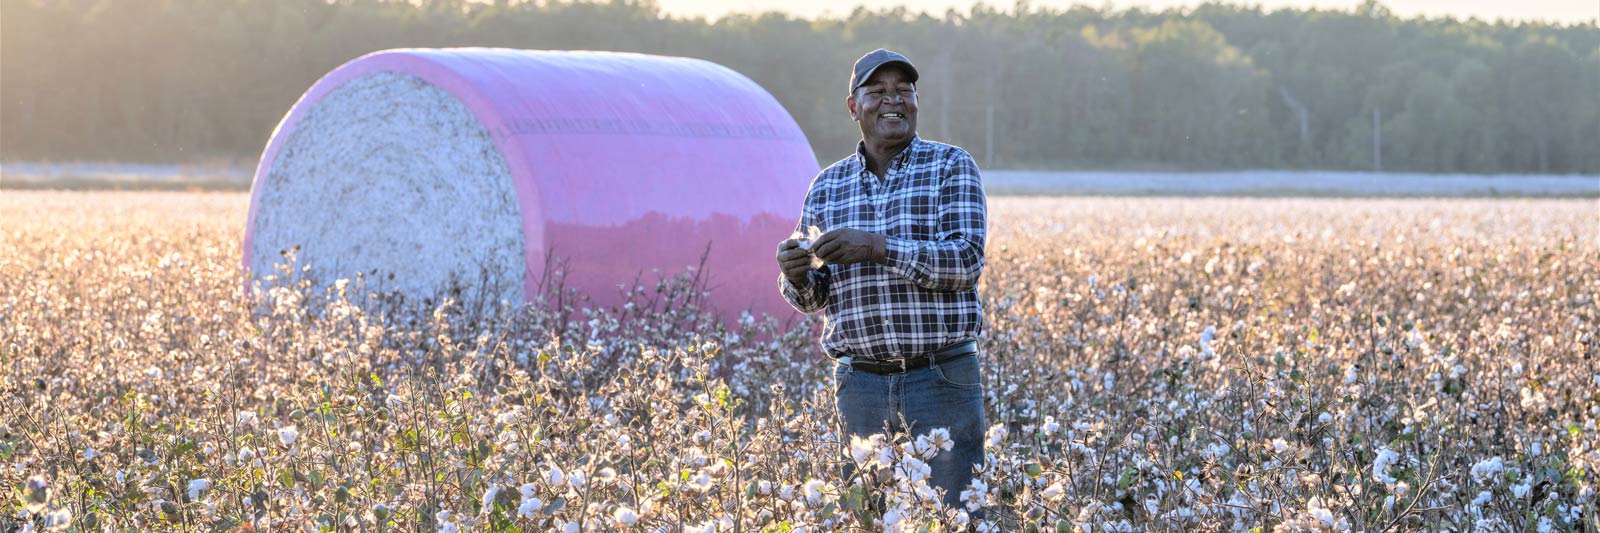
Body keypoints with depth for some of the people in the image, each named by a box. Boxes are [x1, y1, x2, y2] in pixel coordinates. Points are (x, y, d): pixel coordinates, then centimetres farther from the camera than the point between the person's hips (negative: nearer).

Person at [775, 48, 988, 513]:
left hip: (943, 381, -3)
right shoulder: (827, 186, 12)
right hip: (860, 383, 3)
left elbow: (967, 261, -12)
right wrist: (796, 277, -9)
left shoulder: (951, 167, 1)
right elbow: (813, 299, 15)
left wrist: (879, 248, -22)